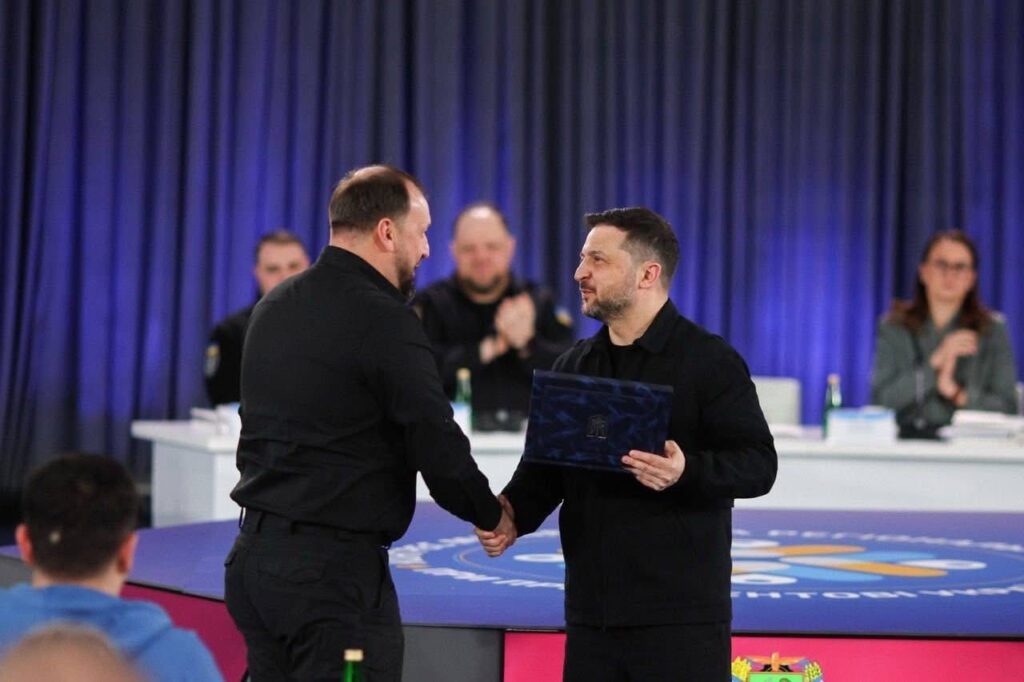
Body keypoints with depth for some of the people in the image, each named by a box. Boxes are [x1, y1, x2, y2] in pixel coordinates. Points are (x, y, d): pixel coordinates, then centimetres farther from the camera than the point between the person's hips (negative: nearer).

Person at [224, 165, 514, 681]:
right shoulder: (383, 320, -14)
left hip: (254, 557, 8)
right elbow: (439, 452, -16)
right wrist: (492, 516, 2)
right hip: (334, 570, -8)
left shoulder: (274, 308, 12)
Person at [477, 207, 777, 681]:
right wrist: (514, 511, -2)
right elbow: (545, 464, 18)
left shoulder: (709, 361, -4)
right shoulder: (574, 365, 16)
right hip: (591, 613, 6)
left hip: (680, 612, -6)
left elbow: (758, 464, -10)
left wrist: (686, 472, -27)